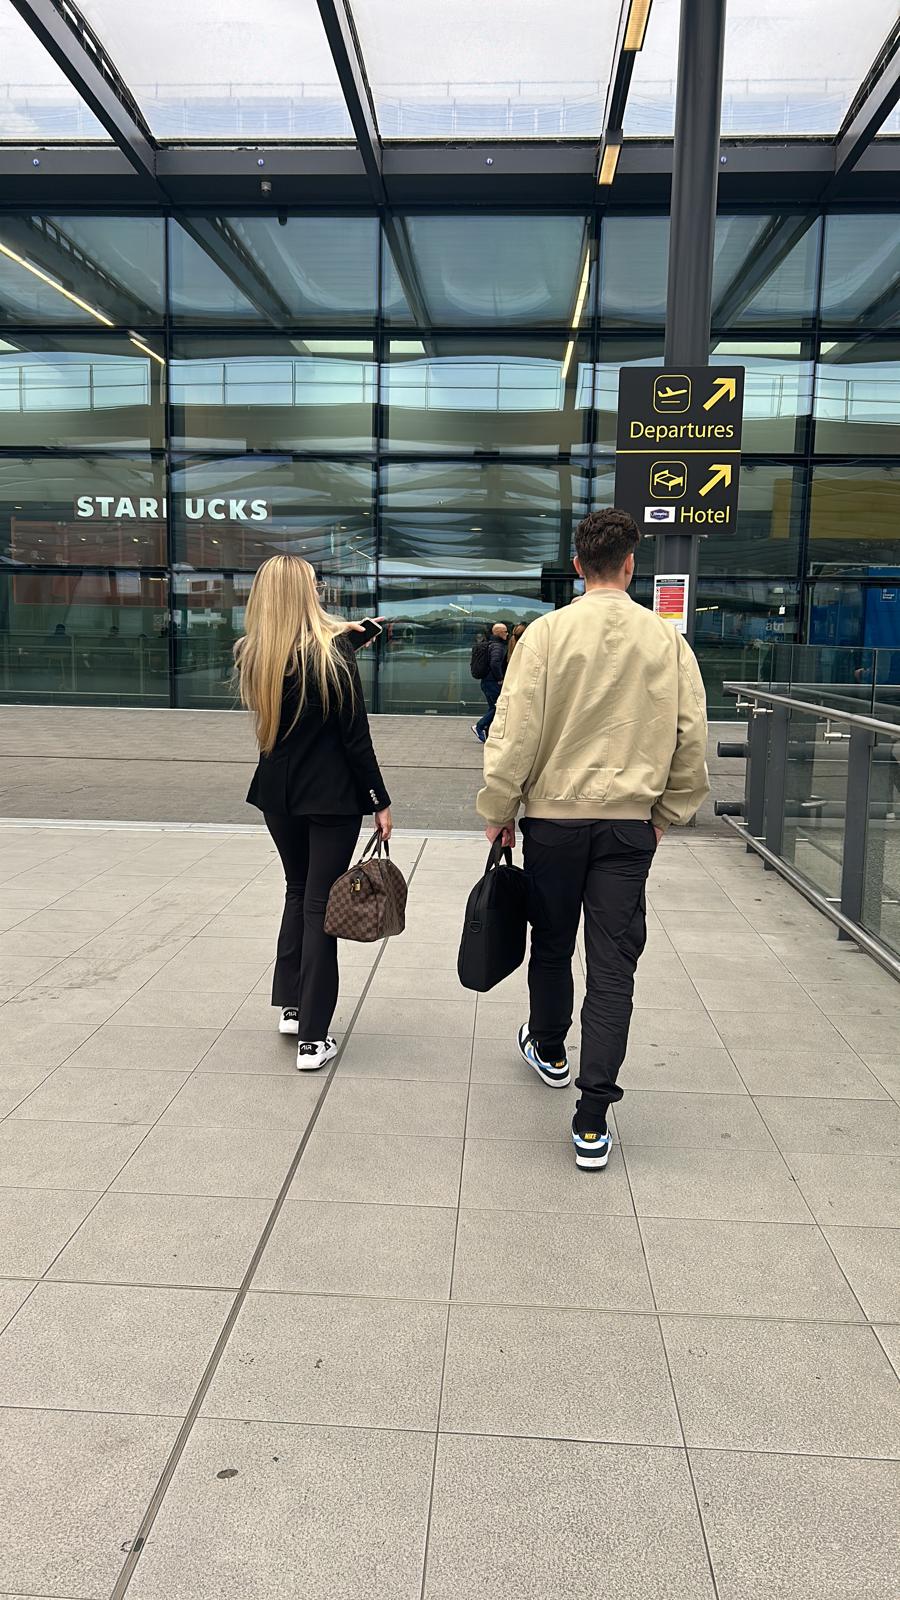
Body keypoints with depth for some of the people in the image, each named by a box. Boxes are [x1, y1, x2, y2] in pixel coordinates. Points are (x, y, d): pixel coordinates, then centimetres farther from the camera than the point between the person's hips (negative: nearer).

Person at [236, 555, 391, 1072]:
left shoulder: (251, 655, -1)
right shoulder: (333, 654, -15)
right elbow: (356, 735, -13)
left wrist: (349, 634, 27)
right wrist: (380, 800, -5)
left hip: (278, 793, 5)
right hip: (331, 796, -5)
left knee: (298, 891, 23)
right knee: (321, 903, 2)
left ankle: (291, 1006, 28)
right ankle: (313, 1037, 4)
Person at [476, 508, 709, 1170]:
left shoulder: (548, 631, -7)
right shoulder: (667, 639, -1)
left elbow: (515, 731, -9)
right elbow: (692, 738, 2)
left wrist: (498, 810, 3)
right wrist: (667, 810, 15)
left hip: (554, 817, 0)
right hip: (631, 823, 1)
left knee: (552, 944, 20)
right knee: (614, 965, 3)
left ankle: (548, 1049, 44)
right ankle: (593, 1120, 2)